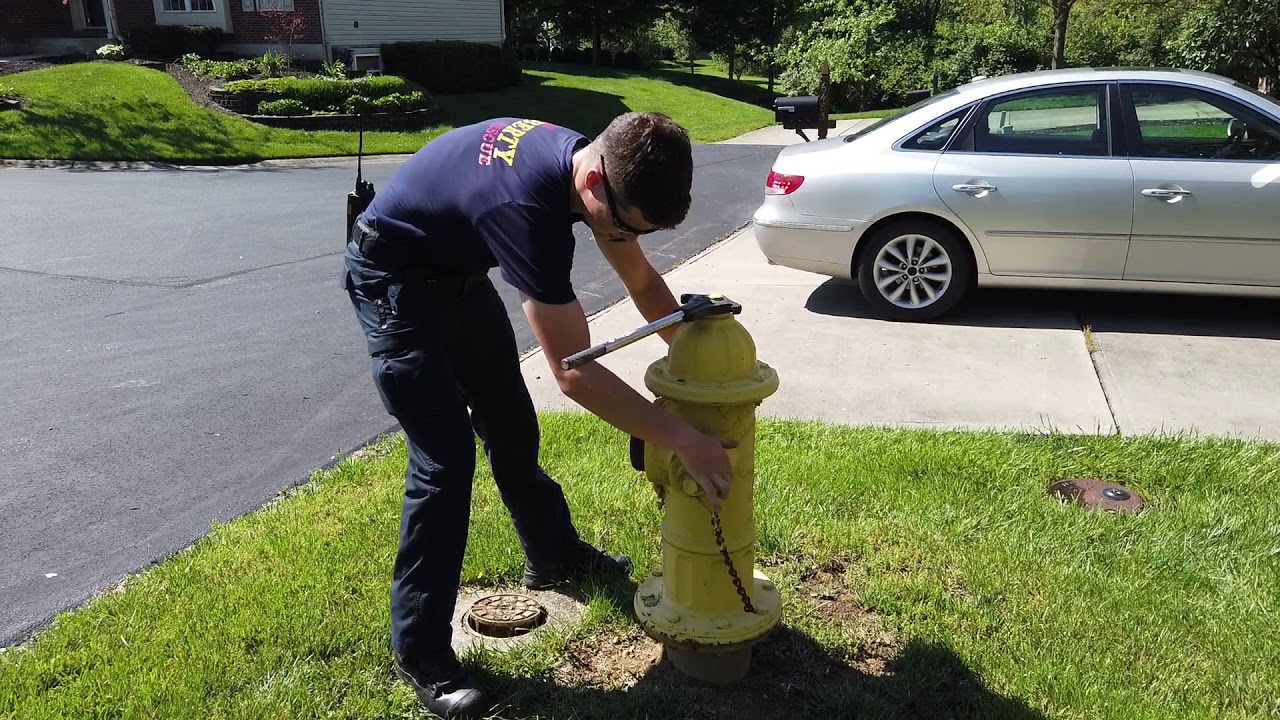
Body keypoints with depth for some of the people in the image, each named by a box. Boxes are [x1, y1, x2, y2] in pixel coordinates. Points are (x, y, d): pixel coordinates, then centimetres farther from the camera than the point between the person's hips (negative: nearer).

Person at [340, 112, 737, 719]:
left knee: (512, 425, 16)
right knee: (445, 458, -14)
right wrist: (682, 440, -31)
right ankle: (420, 652, 0)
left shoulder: (594, 162, -13)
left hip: (459, 272, 8)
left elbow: (643, 283, 2)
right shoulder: (527, 204, -40)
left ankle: (553, 554, 38)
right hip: (394, 280, -8)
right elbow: (574, 373, -37)